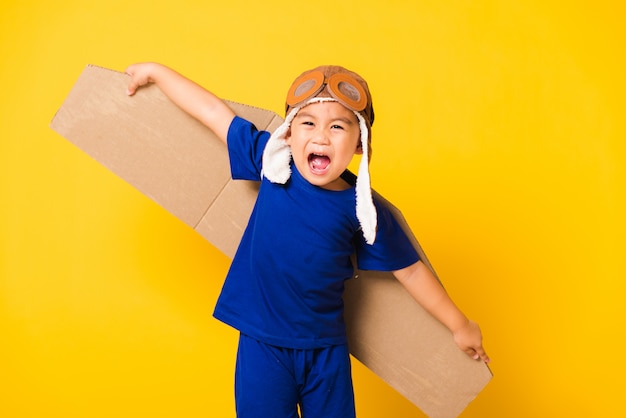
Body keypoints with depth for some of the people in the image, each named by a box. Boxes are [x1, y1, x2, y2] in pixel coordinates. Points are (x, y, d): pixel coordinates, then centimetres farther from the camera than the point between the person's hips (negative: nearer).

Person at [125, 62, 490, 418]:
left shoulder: (363, 210, -9)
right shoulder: (275, 165, -8)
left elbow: (409, 269, 2)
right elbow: (214, 112, 0)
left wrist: (459, 324, 10)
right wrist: (157, 72, 10)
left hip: (326, 350, 0)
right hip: (262, 344, 0)